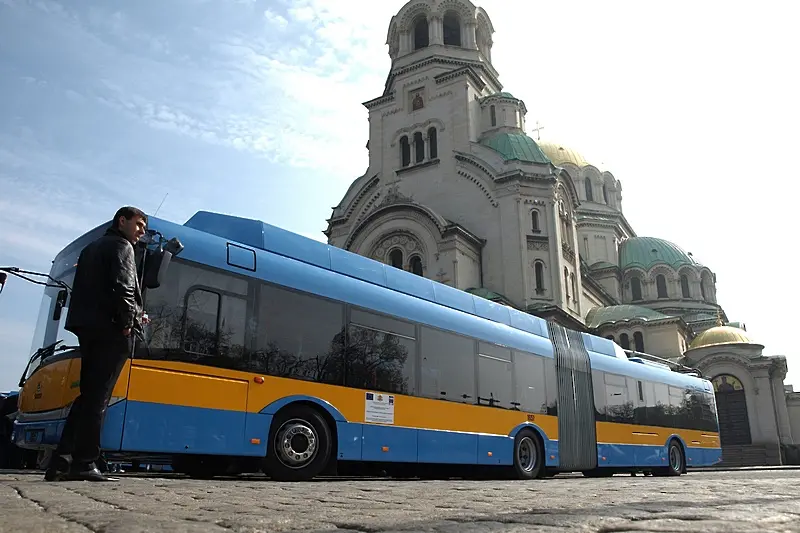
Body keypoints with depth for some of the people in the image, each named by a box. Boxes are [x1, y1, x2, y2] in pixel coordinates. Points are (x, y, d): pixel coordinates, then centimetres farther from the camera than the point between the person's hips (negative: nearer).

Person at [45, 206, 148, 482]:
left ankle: (61, 461, 5)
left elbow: (84, 290, 21)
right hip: (110, 330, -9)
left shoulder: (91, 248, 27)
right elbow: (122, 287, -18)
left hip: (87, 326, 9)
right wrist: (129, 321, -8)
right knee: (97, 398, -9)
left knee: (87, 396, 10)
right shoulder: (121, 246, -1)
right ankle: (83, 464, -9)